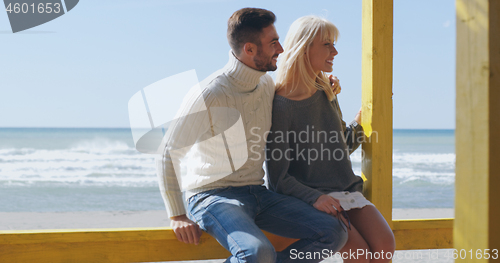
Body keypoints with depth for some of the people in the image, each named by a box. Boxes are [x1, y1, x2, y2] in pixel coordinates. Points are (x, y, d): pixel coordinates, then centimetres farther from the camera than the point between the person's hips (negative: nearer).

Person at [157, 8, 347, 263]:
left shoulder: (267, 84, 8)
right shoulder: (209, 96, -15)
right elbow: (168, 152, -11)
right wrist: (177, 216, -12)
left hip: (258, 193, 8)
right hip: (213, 195, -8)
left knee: (334, 233, -11)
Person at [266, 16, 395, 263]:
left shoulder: (327, 93, 10)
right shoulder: (280, 105, -11)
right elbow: (278, 175, -11)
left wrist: (358, 124, 7)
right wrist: (314, 198, -23)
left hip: (347, 190, 6)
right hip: (307, 196, -6)